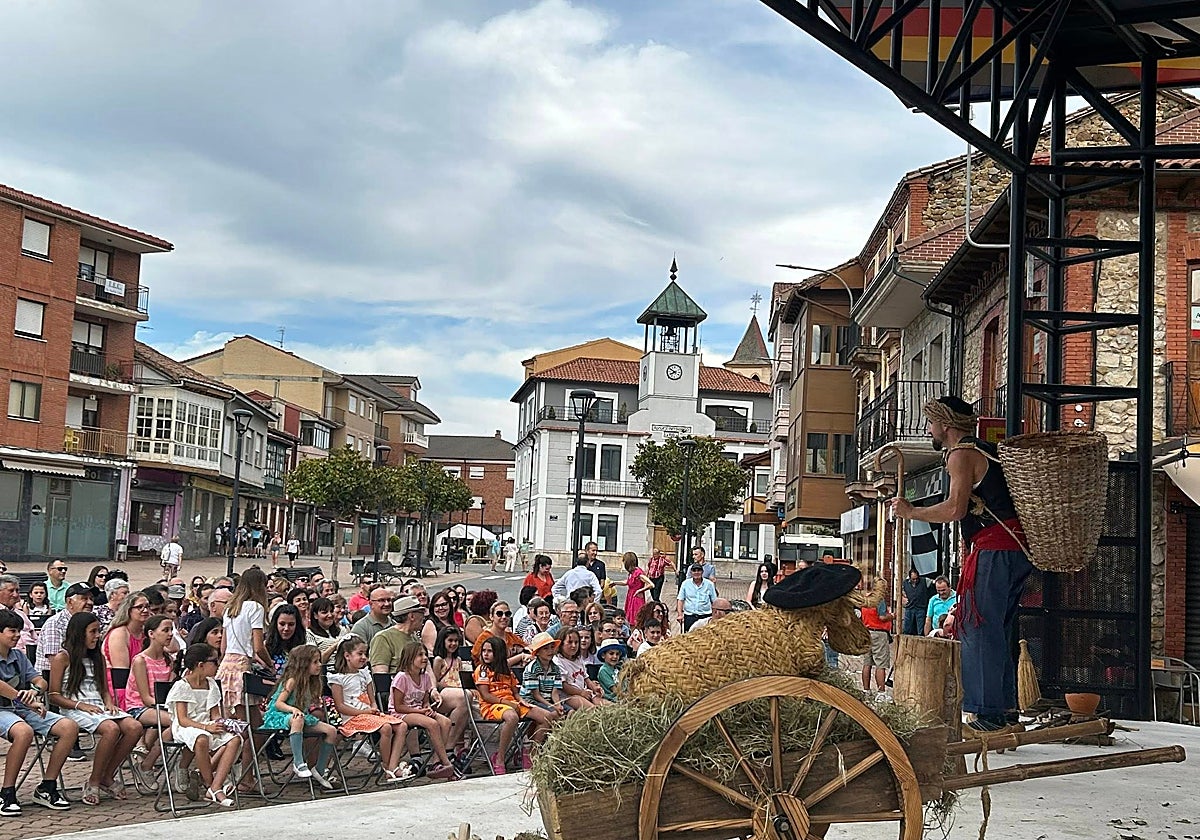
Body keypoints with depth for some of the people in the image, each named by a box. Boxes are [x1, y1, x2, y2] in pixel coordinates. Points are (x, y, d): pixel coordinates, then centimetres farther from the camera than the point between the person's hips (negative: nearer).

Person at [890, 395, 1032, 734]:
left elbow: (955, 509, -20)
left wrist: (911, 512, -8)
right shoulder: (987, 451, 24)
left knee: (979, 630, -8)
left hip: (993, 550, -10)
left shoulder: (961, 455, -6)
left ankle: (988, 714, -10)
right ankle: (1004, 708, 14)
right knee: (999, 632, 13)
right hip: (1016, 548, 10)